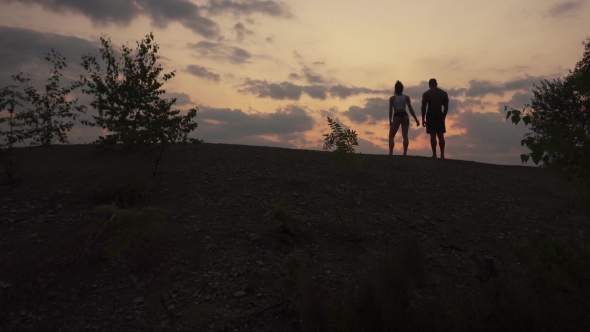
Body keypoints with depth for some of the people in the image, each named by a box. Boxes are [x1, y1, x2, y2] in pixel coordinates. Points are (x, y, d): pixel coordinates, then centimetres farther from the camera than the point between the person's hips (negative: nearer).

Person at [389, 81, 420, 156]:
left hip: (397, 116, -3)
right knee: (405, 135, 5)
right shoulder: (406, 97, 5)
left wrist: (390, 121, 4)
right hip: (405, 115, 3)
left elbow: (390, 110, -3)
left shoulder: (392, 98, -2)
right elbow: (411, 109, 3)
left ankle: (391, 153, -8)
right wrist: (416, 120, 7)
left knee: (391, 136, 5)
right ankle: (405, 153, 0)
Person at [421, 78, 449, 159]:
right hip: (440, 115, 3)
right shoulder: (444, 93, 9)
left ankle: (434, 154, -8)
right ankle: (442, 155, 4)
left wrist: (423, 119, -2)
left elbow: (423, 107, -5)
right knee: (441, 135, 6)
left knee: (433, 135, -5)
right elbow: (446, 107, 7)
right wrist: (443, 117, 16)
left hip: (431, 116, -3)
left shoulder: (426, 94, 0)